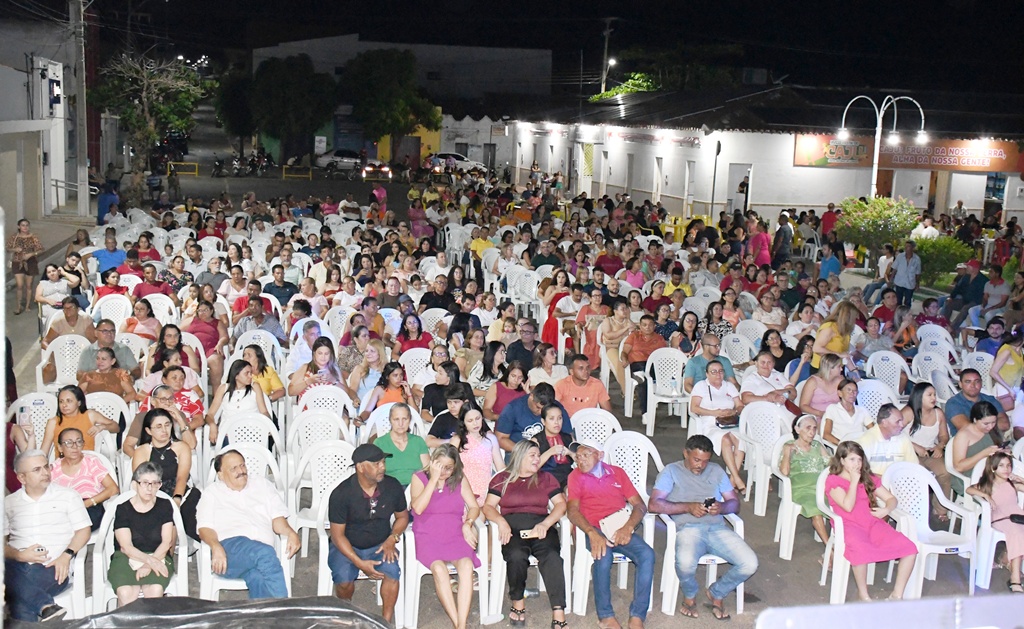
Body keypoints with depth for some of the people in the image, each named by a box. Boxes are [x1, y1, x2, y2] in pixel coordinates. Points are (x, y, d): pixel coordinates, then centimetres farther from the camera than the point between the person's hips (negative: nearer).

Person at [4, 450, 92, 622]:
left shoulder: (68, 495, 11)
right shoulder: (9, 503, 15)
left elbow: (84, 530, 7)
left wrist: (66, 555, -11)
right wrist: (19, 555, -13)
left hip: (52, 568, -2)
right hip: (17, 565, 2)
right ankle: (46, 605, -42)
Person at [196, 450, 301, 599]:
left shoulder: (263, 484, 30)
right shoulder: (212, 492, 24)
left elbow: (277, 519, 20)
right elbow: (205, 527, 9)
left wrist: (290, 533, -4)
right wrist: (216, 546, -14)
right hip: (229, 546, -2)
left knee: (258, 577, -37)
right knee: (265, 552, -36)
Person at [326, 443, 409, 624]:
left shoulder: (392, 486, -9)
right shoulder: (341, 494, -18)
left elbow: (402, 516, 9)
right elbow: (337, 535, -13)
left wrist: (392, 539, -11)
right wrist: (360, 563, -23)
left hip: (380, 546, 2)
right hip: (347, 547, -1)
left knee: (392, 571, -29)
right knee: (344, 578, -29)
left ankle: (387, 619, -11)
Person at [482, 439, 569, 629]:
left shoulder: (546, 478, 22)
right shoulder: (502, 479, 17)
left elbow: (561, 504, 10)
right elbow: (488, 506, 7)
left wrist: (545, 523, -10)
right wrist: (500, 521, -15)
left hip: (541, 526, 1)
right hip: (512, 527, -1)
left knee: (551, 556, -32)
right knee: (516, 556, -35)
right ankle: (518, 603, -12)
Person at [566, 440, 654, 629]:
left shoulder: (617, 473, 17)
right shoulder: (576, 476, 10)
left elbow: (640, 505, 10)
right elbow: (572, 510, -6)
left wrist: (627, 528, -11)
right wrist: (592, 533, -24)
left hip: (620, 529, 3)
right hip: (593, 529, -3)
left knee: (647, 554, -26)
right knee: (603, 555, -35)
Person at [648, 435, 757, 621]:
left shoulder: (716, 471, 23)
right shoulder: (671, 471, 9)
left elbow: (735, 503, 19)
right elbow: (653, 504, -4)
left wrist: (722, 507, -5)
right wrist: (688, 507, -14)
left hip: (718, 527, 4)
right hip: (689, 528, -4)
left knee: (750, 564, -19)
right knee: (686, 563, -37)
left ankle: (716, 593, 12)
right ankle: (689, 596, 2)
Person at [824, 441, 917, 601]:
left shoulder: (869, 478, 22)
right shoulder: (833, 480, 3)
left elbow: (891, 498, 19)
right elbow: (848, 506, -11)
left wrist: (886, 510, -4)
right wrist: (854, 481, -6)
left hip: (873, 523, 6)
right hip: (849, 525, -6)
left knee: (910, 548, -17)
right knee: (861, 550, -40)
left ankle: (897, 595, -7)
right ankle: (863, 594, -16)